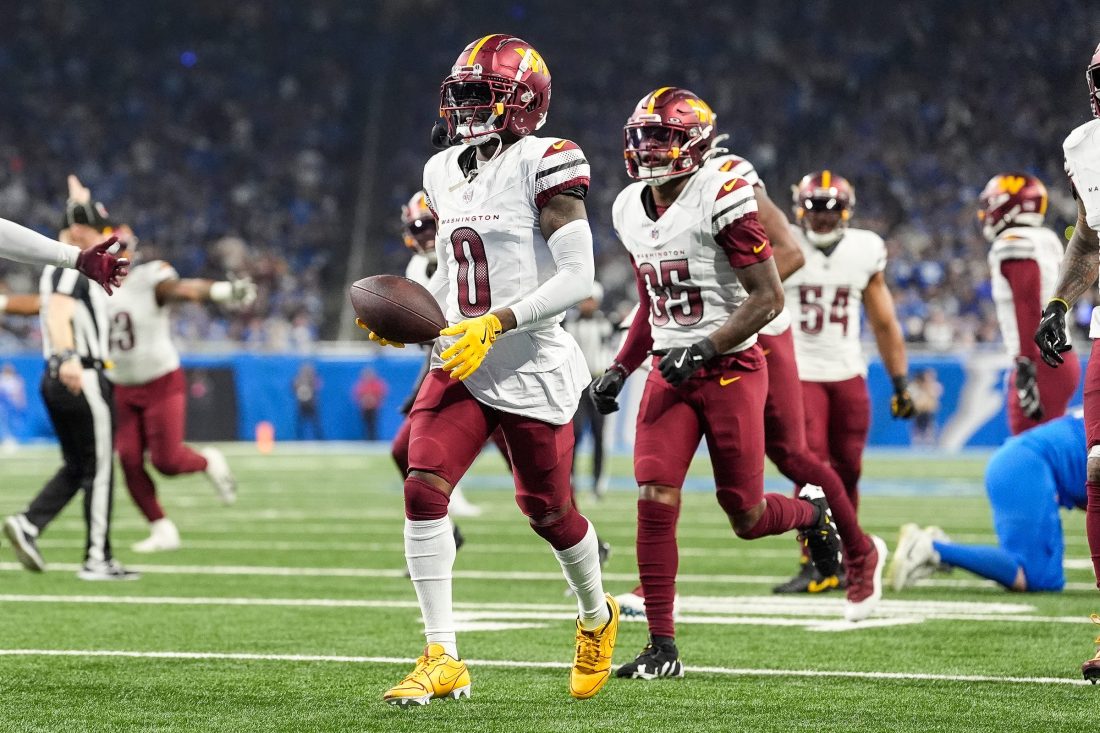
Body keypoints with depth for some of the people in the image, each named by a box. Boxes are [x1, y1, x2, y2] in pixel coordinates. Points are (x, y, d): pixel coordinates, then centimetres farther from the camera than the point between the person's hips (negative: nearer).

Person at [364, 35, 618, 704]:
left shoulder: (543, 165, -13)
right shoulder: (445, 173, 10)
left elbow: (578, 278, -19)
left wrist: (494, 323, -25)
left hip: (533, 369, -6)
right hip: (461, 365, 6)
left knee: (547, 508, 9)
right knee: (424, 490, -14)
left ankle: (597, 617, 40)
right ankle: (442, 660, -11)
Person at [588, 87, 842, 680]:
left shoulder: (720, 199, -14)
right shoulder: (630, 210, 8)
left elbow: (768, 298, -14)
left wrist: (704, 348, -21)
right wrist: (620, 370, 11)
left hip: (731, 369, -5)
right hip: (671, 370, 5)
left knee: (746, 516, 2)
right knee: (654, 498, -11)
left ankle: (810, 511, 38)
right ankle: (662, 647, -6)